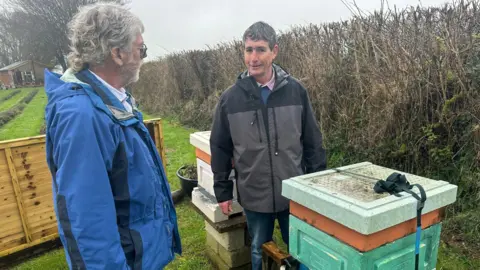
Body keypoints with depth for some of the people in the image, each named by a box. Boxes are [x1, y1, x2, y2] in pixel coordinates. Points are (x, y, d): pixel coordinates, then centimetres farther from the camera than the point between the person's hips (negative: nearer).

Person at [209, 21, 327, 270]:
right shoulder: (230, 98, -7)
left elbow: (312, 141, 0)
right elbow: (220, 148, 0)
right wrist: (222, 191, 3)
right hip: (254, 196, 0)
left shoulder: (295, 90, -7)